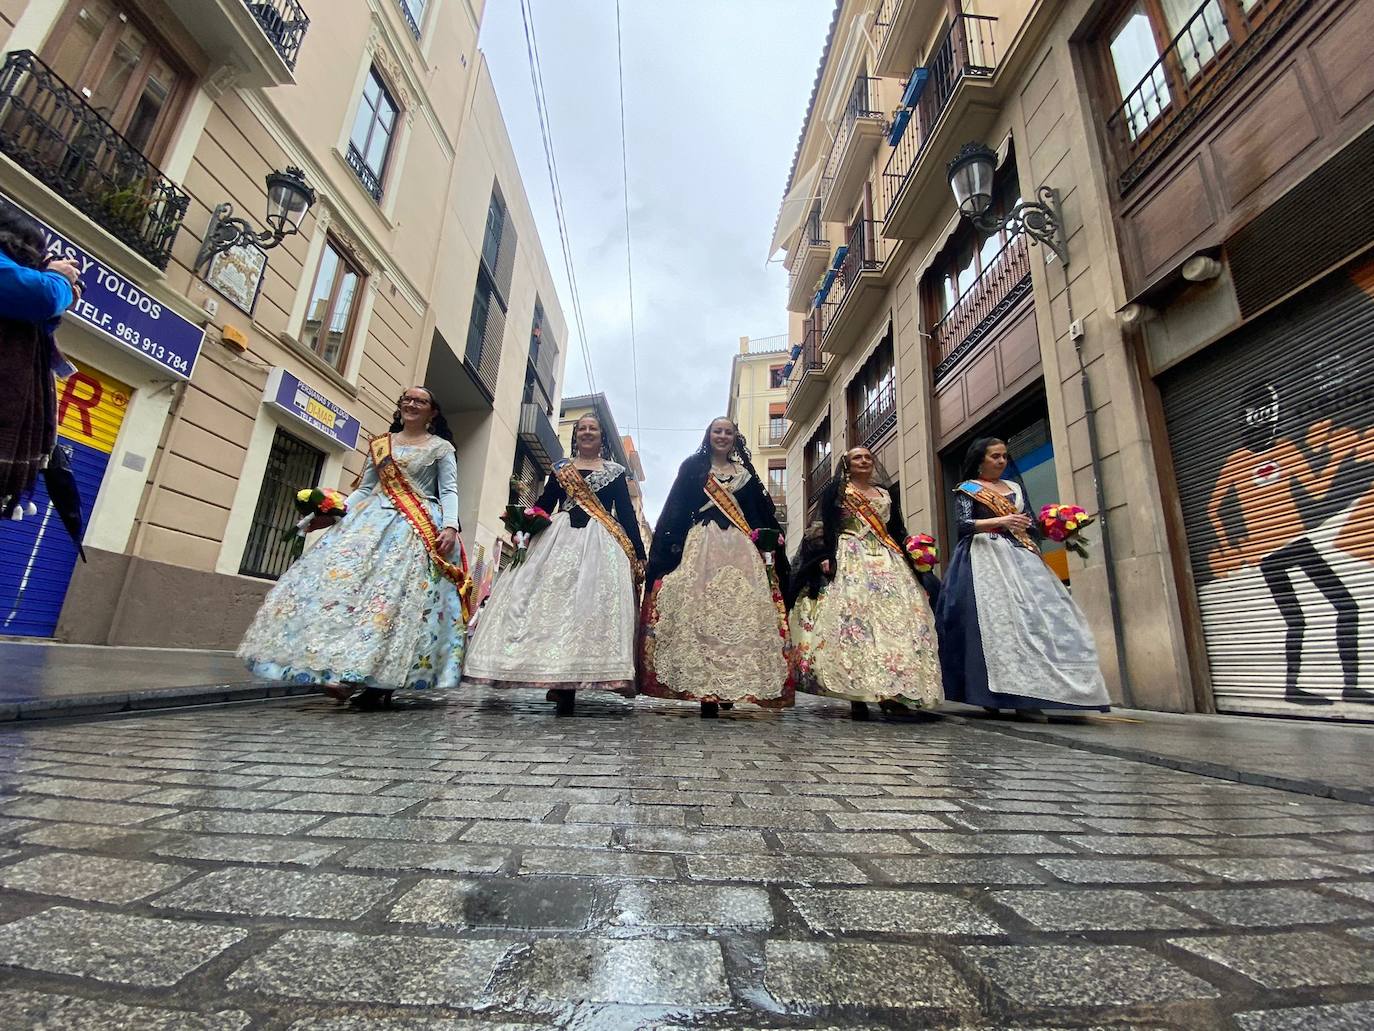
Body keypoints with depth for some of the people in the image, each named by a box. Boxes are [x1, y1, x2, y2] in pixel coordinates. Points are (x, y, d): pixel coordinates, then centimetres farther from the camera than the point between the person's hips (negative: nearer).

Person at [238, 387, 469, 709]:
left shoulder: (441, 448, 7)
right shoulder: (379, 444, 20)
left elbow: (449, 491, -1)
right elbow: (365, 489, 19)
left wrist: (450, 526, -17)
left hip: (419, 528, -4)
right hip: (373, 521, 5)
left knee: (397, 592, -14)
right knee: (345, 579, -11)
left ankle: (378, 680, -14)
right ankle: (348, 670, -10)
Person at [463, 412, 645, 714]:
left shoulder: (615, 471, 14)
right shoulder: (561, 468, 19)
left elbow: (627, 513, 8)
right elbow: (543, 506, 12)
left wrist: (639, 554, 0)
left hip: (600, 543, -2)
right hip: (559, 539, 2)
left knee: (592, 604, -14)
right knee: (553, 600, -10)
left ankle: (568, 683, -14)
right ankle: (560, 680, -5)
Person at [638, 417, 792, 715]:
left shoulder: (747, 474, 20)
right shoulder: (693, 467, 13)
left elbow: (764, 516, 17)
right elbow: (674, 509, 5)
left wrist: (772, 545, 5)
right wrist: (669, 545, -6)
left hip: (740, 550, 3)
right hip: (701, 546, -2)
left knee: (741, 613, -6)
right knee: (699, 612, -11)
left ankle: (731, 685, 1)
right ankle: (704, 689, -9)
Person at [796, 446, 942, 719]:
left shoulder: (887, 492, 22)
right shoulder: (836, 490, 11)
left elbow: (898, 530, 20)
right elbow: (828, 529, 0)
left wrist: (910, 560, 9)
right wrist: (826, 558, -13)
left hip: (888, 561, 5)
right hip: (850, 560, -4)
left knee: (895, 616, -9)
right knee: (853, 617, -14)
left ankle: (893, 690, -7)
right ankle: (857, 695, -14)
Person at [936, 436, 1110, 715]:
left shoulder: (1016, 488, 22)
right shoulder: (966, 489, 5)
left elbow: (1031, 526, 20)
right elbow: (965, 525, -9)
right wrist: (999, 521, -23)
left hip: (1020, 556, 6)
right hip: (985, 556, -6)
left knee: (1035, 612, -9)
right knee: (993, 616, -18)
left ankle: (1028, 694, -9)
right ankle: (991, 694, -18)